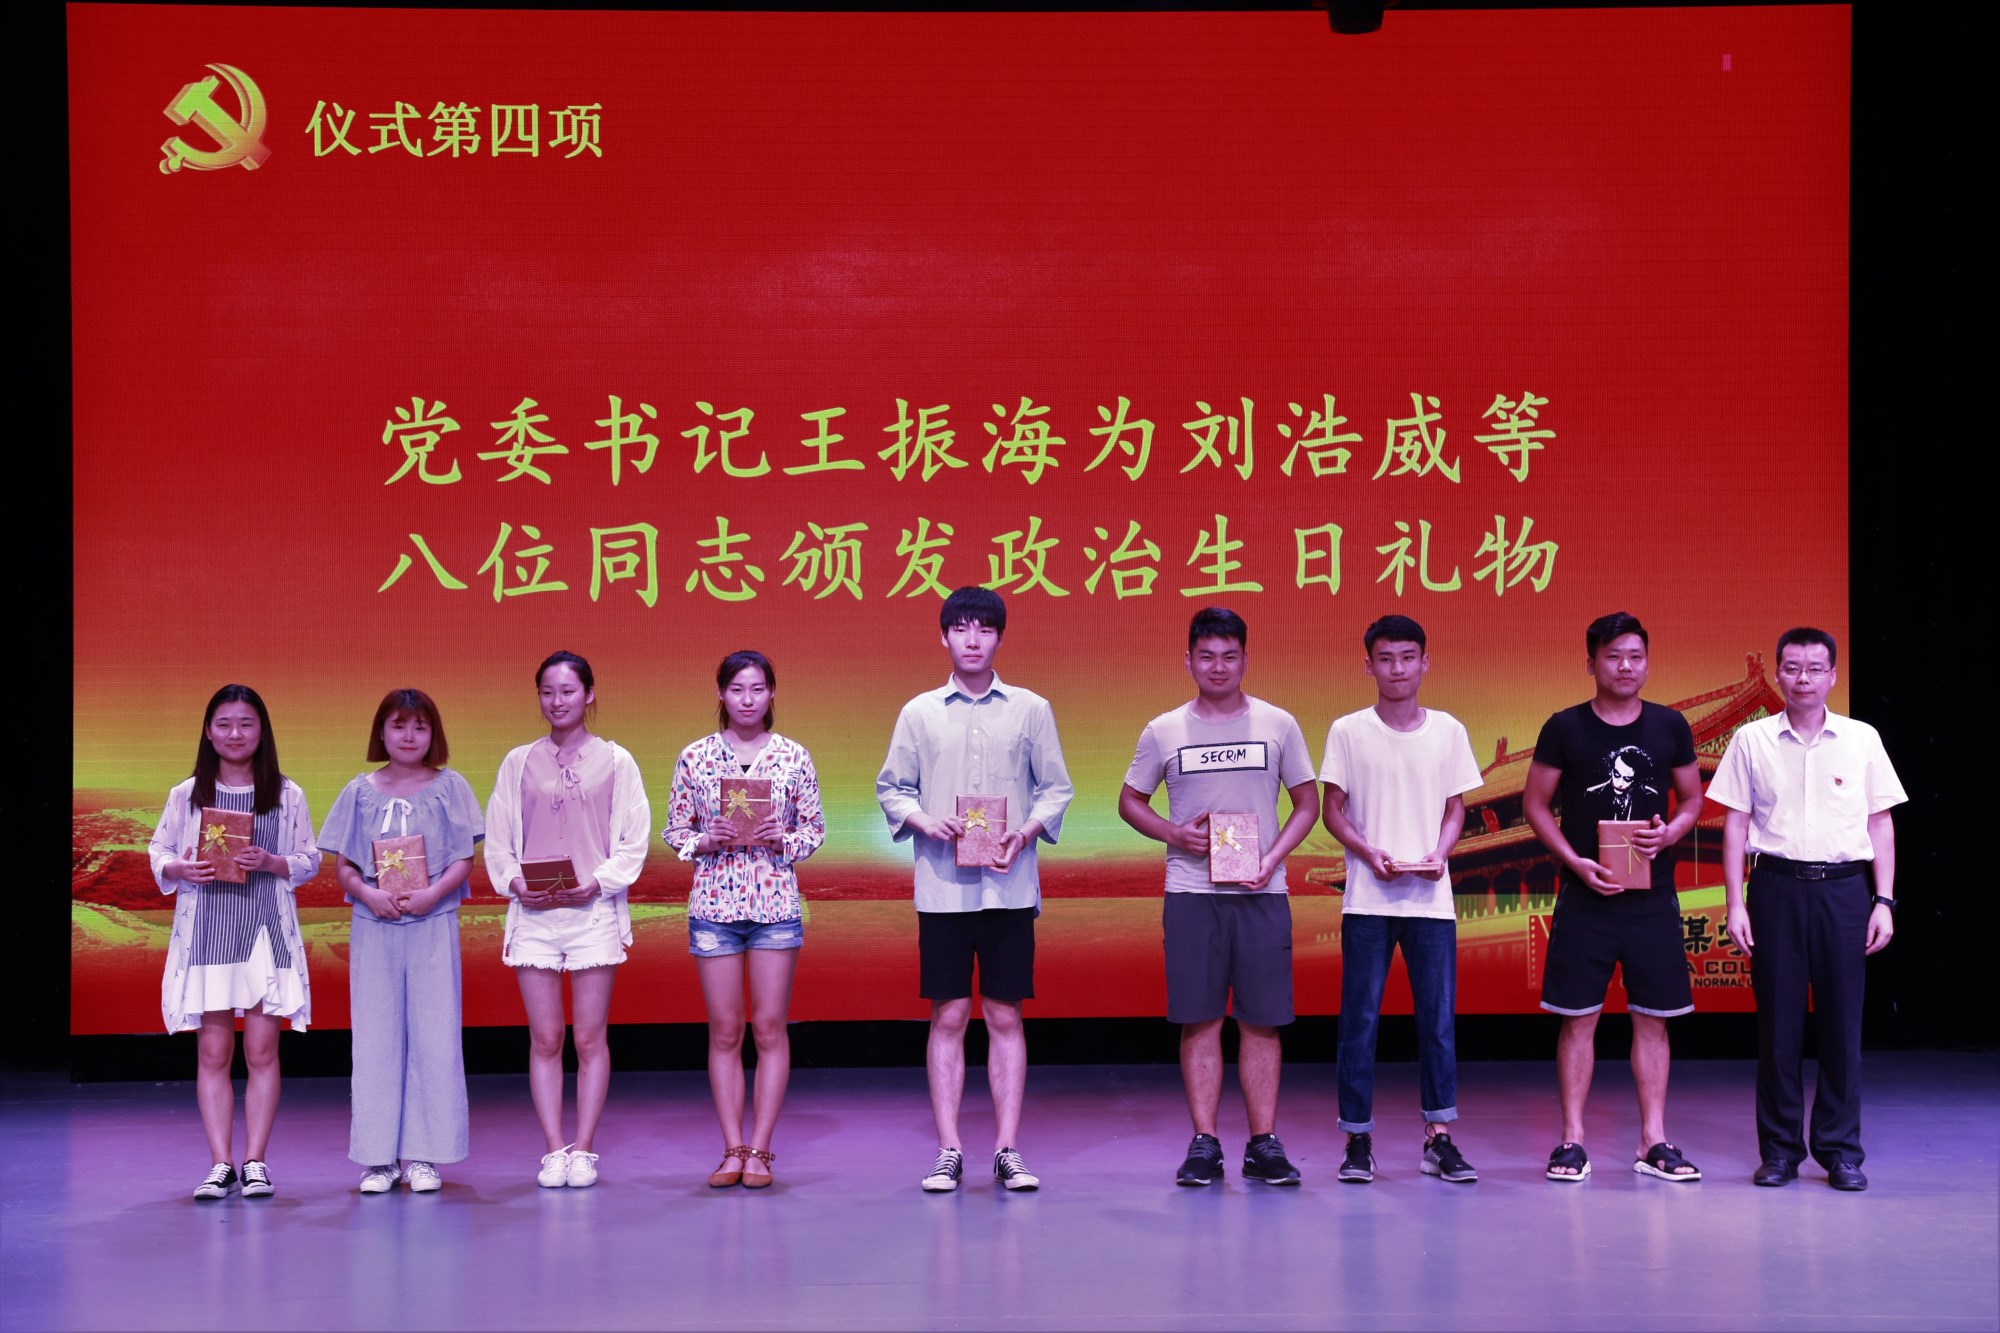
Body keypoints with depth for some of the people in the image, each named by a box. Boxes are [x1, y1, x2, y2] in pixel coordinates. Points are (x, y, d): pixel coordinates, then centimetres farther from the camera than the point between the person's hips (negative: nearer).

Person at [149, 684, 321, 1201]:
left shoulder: (287, 795, 5)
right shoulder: (185, 795, 7)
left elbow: (309, 861, 6)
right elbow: (158, 853, 10)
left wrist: (272, 862, -13)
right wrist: (181, 870, -11)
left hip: (267, 930, -1)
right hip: (206, 932, 1)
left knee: (262, 1050, -1)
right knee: (213, 1052, 0)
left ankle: (255, 1162, 5)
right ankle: (220, 1164, 5)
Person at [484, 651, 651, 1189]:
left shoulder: (615, 761, 4)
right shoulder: (518, 762, 10)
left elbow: (633, 840, 2)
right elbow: (497, 838, 9)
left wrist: (597, 883, -11)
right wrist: (515, 883, -7)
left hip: (594, 909, -1)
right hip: (533, 912, 2)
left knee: (590, 1039, 1)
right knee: (544, 1039, 1)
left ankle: (583, 1149, 6)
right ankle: (554, 1150, 5)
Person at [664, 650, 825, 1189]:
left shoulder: (793, 756, 2)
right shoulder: (695, 757, 3)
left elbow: (816, 828, 7)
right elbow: (674, 830, 7)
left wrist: (785, 839, -13)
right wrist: (705, 841, -12)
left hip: (776, 902, 0)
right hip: (714, 902, 0)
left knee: (771, 1027, 1)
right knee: (724, 1029, 4)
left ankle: (759, 1149, 7)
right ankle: (733, 1149, 11)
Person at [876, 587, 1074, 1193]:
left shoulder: (1031, 709, 7)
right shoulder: (919, 713, 7)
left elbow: (1056, 788, 8)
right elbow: (891, 788, 9)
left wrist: (1027, 831, -10)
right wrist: (924, 822, -9)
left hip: (1009, 886, 0)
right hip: (942, 886, 0)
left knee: (1005, 1017, 2)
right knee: (948, 1017, 2)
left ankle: (1007, 1151, 6)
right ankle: (948, 1152, 6)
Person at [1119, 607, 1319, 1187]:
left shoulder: (1278, 725, 5)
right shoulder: (1163, 732, 6)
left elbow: (1307, 802, 10)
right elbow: (1130, 801, 15)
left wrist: (1271, 859, -5)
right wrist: (1174, 834, -4)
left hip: (1261, 893, 0)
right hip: (1191, 892, 0)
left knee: (1263, 1019, 0)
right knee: (1199, 1019, -1)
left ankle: (1264, 1145, 6)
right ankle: (1204, 1145, 5)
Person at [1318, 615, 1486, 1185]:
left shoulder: (1448, 731, 7)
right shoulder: (1348, 731, 2)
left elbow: (1456, 809, 11)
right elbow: (1332, 809, 3)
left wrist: (1439, 854, -8)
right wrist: (1369, 853, -13)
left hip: (1431, 898, 2)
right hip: (1367, 900, -2)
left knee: (1438, 1017, 1)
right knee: (1360, 1019, 0)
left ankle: (1439, 1139, 8)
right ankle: (1357, 1139, 8)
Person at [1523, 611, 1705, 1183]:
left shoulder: (1670, 726, 6)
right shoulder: (1564, 728, 0)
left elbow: (1693, 799, 14)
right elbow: (1535, 804, 3)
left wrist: (1669, 833, -8)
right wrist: (1575, 862, -10)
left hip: (1653, 898, 2)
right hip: (1585, 896, -2)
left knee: (1653, 1018, 5)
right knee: (1579, 1018, 0)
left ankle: (1654, 1142, 12)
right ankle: (1572, 1141, 7)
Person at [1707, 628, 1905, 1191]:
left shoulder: (1862, 739, 6)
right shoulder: (1751, 740, 4)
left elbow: (1881, 824, 9)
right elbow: (1735, 825, 6)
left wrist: (1883, 901, 2)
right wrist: (1735, 904, -1)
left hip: (1844, 889, 0)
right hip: (1777, 886, 0)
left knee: (1842, 1021, 2)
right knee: (1778, 1020, 2)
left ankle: (1841, 1150, 12)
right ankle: (1779, 1149, 11)